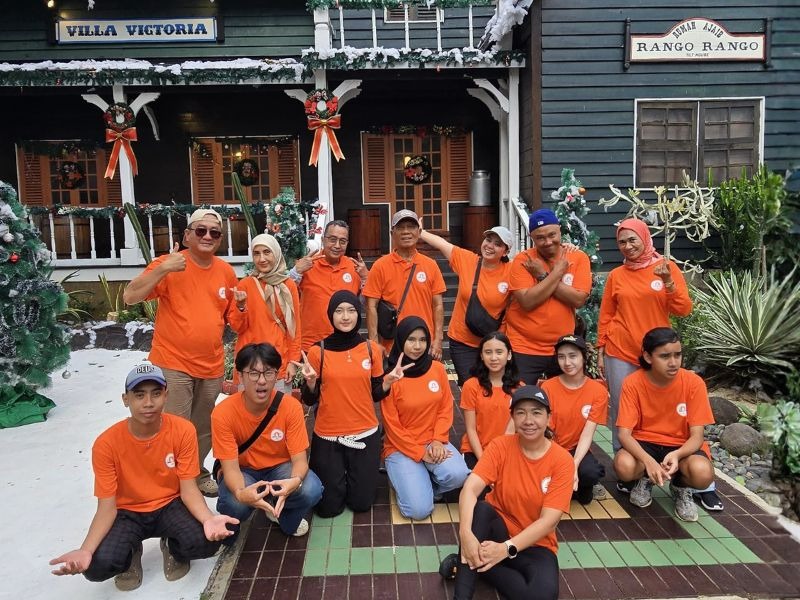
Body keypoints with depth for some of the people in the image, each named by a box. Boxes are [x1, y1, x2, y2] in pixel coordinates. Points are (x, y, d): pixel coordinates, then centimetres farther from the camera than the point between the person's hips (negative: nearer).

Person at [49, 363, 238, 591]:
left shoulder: (183, 430, -18)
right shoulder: (106, 444, -18)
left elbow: (188, 490, -15)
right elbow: (107, 508, -14)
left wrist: (208, 518, -36)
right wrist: (85, 551, -33)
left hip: (170, 506, 0)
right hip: (127, 513, 0)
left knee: (207, 541, -29)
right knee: (97, 566, -28)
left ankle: (173, 548, 7)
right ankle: (130, 554, 9)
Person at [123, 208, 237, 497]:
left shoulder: (226, 271, 5)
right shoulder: (168, 264, -9)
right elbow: (130, 297, -18)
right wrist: (163, 269, -28)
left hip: (212, 366, 5)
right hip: (173, 364, -5)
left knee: (205, 429, 18)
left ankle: (197, 473, 38)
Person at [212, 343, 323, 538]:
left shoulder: (291, 406, -21)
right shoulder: (223, 412, -23)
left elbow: (299, 459, -19)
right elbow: (230, 467, -23)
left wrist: (295, 481, -44)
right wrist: (240, 492, -47)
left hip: (280, 468, 1)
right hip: (242, 470, -1)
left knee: (311, 490, -30)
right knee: (235, 504, -35)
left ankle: (284, 516, 7)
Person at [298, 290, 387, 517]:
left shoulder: (371, 349, -3)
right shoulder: (318, 351, -8)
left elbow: (376, 394, 5)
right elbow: (310, 400, -2)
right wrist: (311, 381, -22)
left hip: (365, 434, 1)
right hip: (327, 436, -1)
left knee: (361, 503, 10)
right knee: (328, 507, 9)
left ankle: (351, 478, 40)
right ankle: (335, 479, 39)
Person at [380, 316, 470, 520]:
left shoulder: (437, 368, 0)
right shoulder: (390, 377, -13)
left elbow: (446, 408, 4)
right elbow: (392, 426, -10)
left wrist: (438, 441, -11)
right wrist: (420, 453, -14)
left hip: (433, 442, 3)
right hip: (401, 448, -3)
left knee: (457, 475, -28)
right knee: (419, 509, -18)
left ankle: (427, 485, 6)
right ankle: (412, 483, 16)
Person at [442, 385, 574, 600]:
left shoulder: (562, 460, -13)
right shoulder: (500, 446, -9)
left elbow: (549, 520, -19)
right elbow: (470, 489, -21)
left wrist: (506, 549, -30)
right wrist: (466, 533, -39)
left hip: (534, 544, 0)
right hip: (498, 530, 1)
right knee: (480, 508, -32)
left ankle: (469, 563, -11)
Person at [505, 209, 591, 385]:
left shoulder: (579, 258, -1)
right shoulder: (522, 260, -8)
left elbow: (578, 300, -14)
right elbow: (527, 302, -19)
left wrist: (543, 275, -16)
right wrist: (557, 272, -16)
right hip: (524, 349, -2)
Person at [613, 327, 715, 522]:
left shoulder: (694, 383, -16)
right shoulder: (633, 383, -17)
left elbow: (697, 436, -14)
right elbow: (624, 433, -19)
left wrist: (677, 454, -36)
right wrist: (648, 460, -38)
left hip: (681, 445, 0)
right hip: (644, 443, 0)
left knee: (703, 473, -33)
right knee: (623, 466, -33)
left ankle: (680, 486, 7)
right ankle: (645, 480, 7)